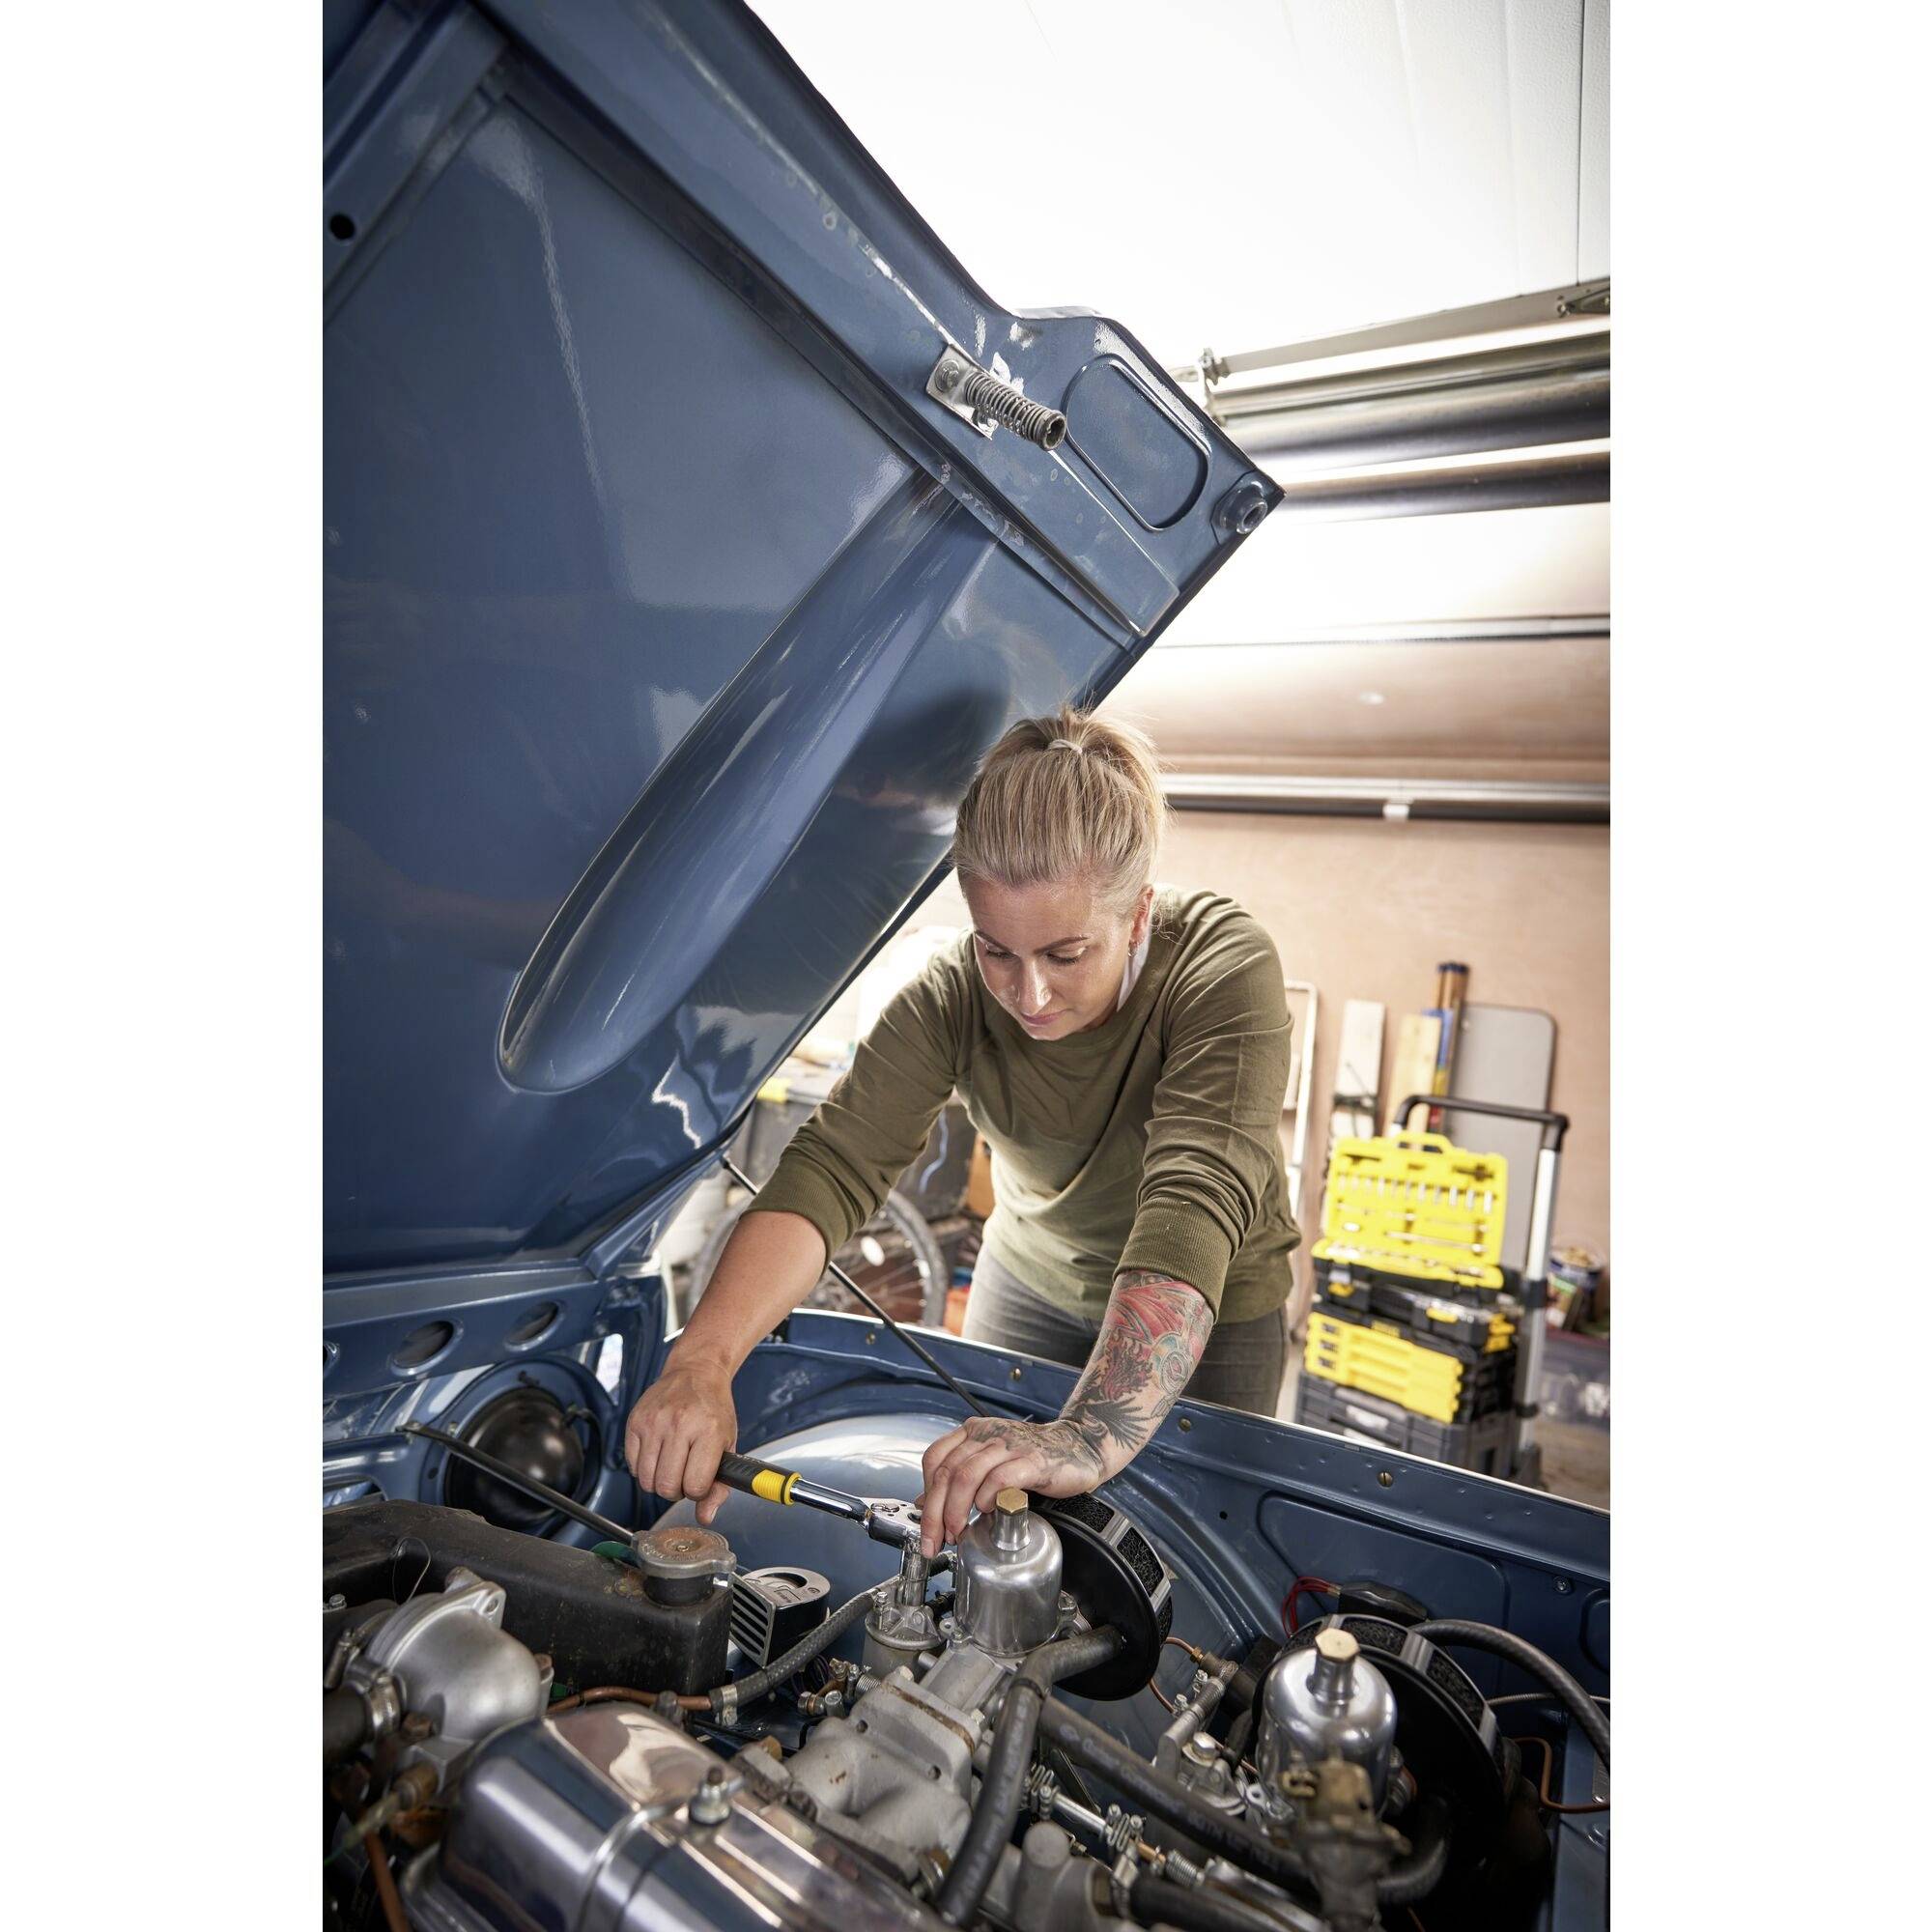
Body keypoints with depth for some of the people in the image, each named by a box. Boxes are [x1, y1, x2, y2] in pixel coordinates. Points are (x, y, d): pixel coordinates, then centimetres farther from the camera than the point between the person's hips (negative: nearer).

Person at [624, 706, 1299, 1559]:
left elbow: (1195, 1203, -48)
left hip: (1209, 1316, -2)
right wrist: (700, 1361, -50)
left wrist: (1092, 1435, -62)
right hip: (1028, 1282, 3)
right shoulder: (953, 995, -26)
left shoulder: (1227, 968, -35)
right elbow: (830, 1167, -35)